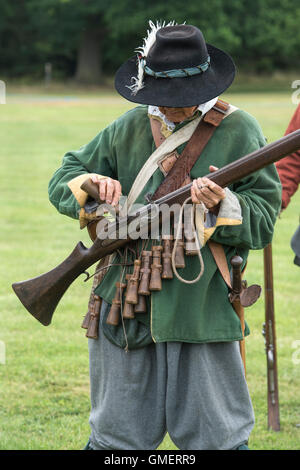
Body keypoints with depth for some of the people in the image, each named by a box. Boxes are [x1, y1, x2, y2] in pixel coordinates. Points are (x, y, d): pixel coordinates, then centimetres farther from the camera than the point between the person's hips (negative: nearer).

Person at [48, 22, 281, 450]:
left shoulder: (237, 131, -1)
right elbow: (64, 178, 17)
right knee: (116, 437, 12)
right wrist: (91, 185, -5)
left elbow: (264, 219, -3)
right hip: (126, 313, 3)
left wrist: (223, 206, -24)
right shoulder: (129, 129, 9)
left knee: (216, 439, 3)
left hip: (201, 314, -3)